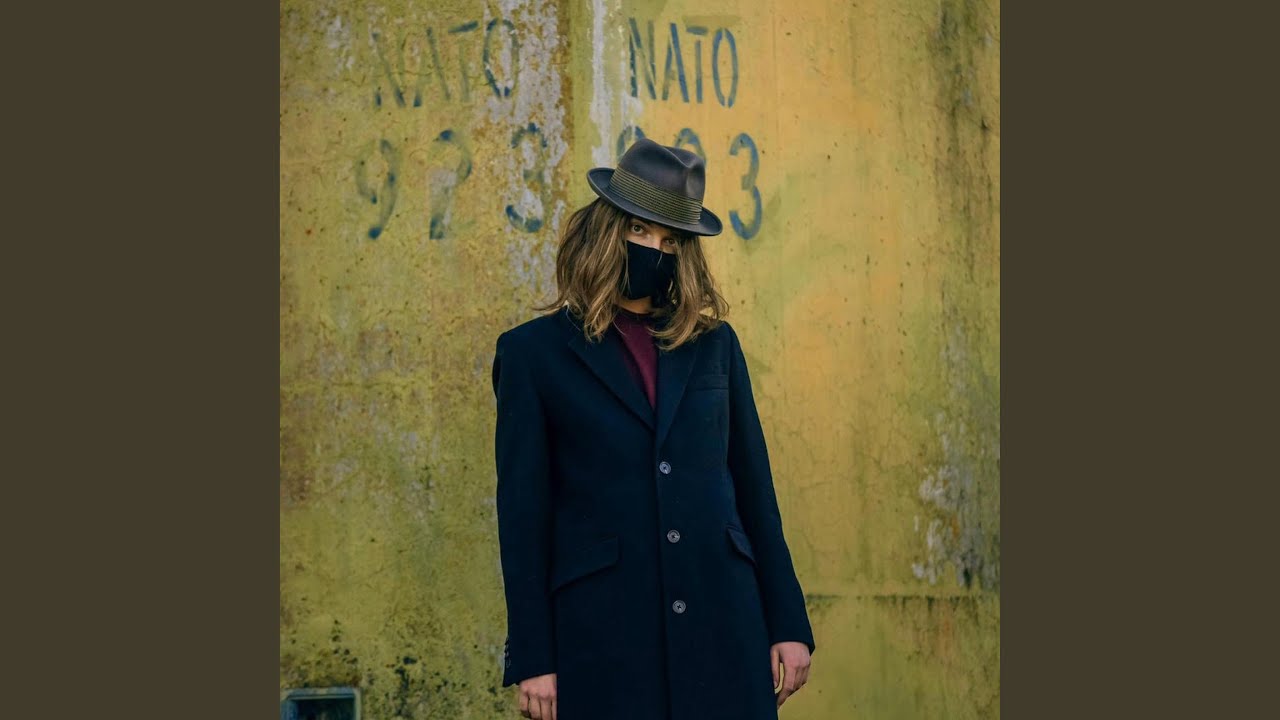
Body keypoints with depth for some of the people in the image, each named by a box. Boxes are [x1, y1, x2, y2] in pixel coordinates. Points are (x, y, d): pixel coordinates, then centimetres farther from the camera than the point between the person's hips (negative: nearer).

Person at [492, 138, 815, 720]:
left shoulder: (714, 342, 13)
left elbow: (753, 484, 14)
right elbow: (522, 512, 2)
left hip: (722, 621, 2)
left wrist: (788, 625, 9)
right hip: (602, 626, -2)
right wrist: (533, 660, -2)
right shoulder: (533, 352, 4)